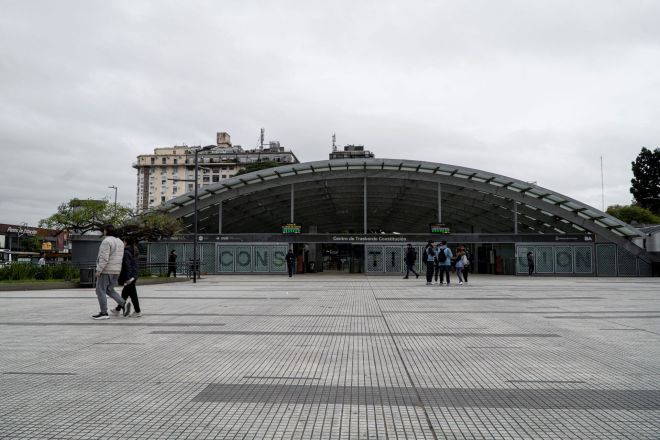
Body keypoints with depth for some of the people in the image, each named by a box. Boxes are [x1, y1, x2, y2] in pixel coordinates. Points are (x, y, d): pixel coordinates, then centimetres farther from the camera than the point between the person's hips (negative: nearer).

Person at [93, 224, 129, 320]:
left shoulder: (106, 241, -15)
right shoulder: (120, 242, 11)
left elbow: (104, 258, -22)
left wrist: (98, 270, -19)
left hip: (106, 270, -8)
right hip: (116, 271, 8)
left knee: (100, 291, 2)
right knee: (109, 290, 17)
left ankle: (104, 313, 3)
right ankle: (123, 304, -1)